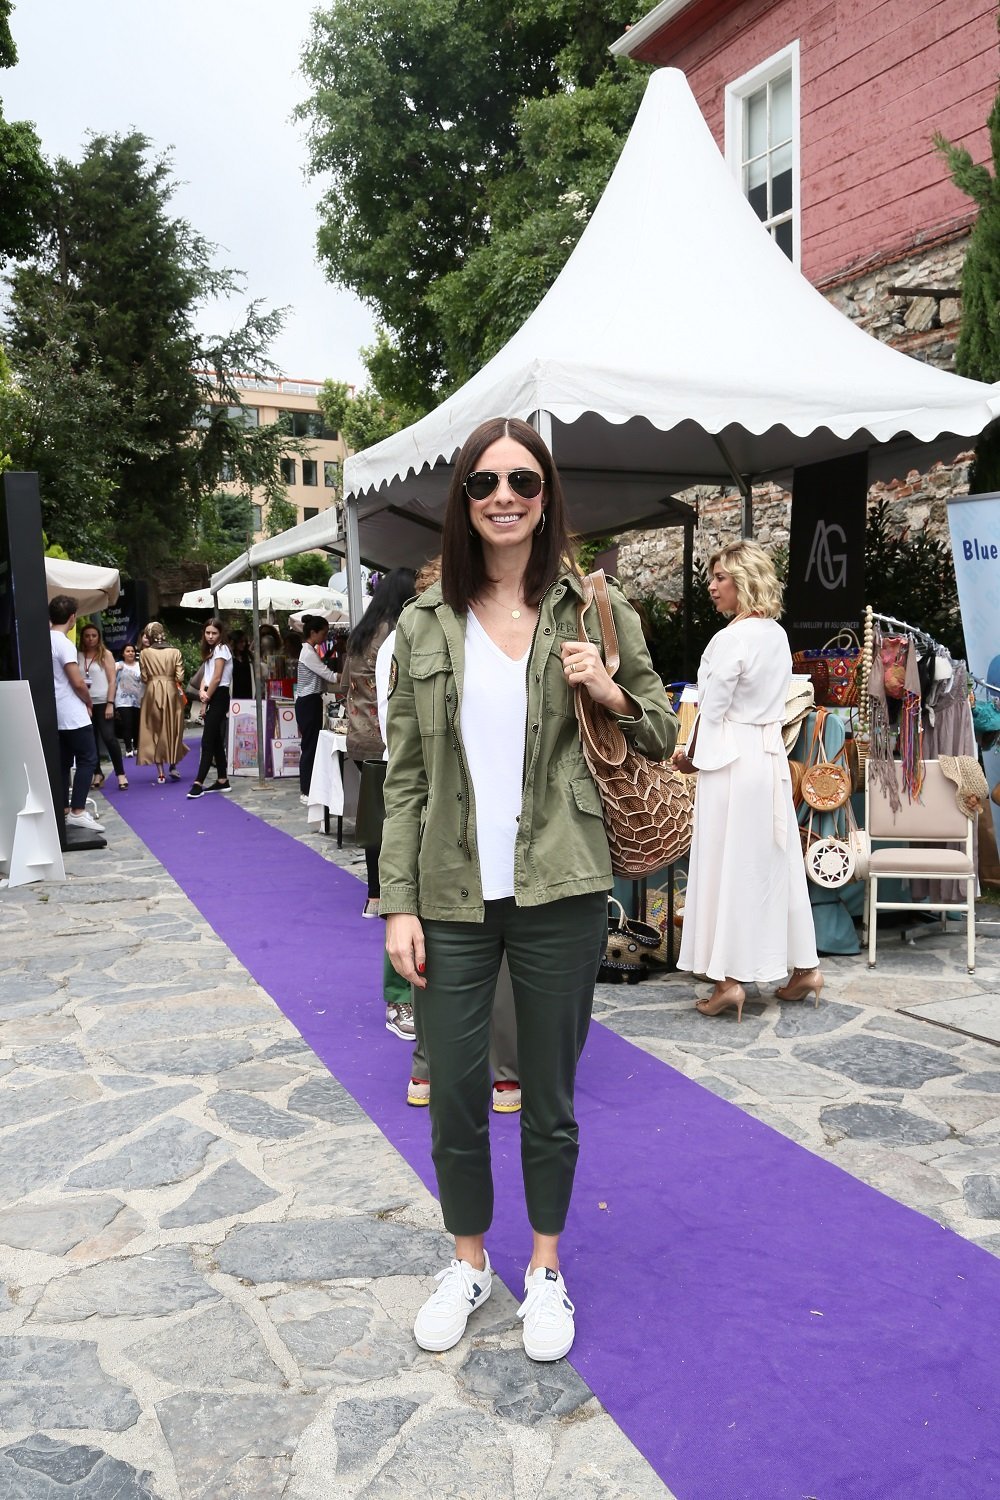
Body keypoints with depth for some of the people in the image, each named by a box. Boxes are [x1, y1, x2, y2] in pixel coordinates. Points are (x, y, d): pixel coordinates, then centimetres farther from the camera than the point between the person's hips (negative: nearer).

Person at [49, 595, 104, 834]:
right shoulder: (64, 643, -16)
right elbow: (78, 683, -19)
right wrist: (89, 703, -3)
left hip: (56, 715, 8)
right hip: (73, 715, -8)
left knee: (63, 763, 11)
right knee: (87, 760, -4)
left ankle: (65, 811, 14)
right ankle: (77, 812, -9)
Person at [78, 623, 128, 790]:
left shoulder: (105, 654, 1)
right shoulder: (78, 656, 6)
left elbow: (112, 681, -3)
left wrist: (110, 704, -11)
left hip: (102, 702, -3)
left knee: (108, 737, -11)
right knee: (91, 739, 6)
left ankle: (121, 774, -4)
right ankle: (98, 773, 17)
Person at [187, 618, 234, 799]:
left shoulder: (221, 649, -10)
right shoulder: (211, 650, 18)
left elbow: (217, 678, -16)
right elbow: (206, 675, 11)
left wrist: (207, 697, -9)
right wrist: (202, 691, -8)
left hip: (218, 697, -9)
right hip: (212, 697, 9)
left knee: (207, 742, -11)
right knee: (216, 741, 10)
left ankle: (198, 784, -14)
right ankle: (222, 781, 15)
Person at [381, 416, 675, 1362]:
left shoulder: (594, 611, 0)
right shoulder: (425, 626, 2)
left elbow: (661, 733, 9)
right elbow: (405, 777, 3)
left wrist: (607, 691, -12)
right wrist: (399, 903, -3)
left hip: (560, 894, -1)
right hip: (451, 896, 1)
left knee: (549, 1098, 13)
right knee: (453, 1100, 10)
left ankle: (545, 1268, 37)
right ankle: (469, 1263, 36)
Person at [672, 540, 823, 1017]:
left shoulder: (731, 639, -15)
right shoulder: (777, 635, 10)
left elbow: (711, 710, -12)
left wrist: (691, 756, 4)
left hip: (731, 761, -8)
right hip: (771, 756, 8)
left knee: (728, 865, -1)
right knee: (775, 862, 14)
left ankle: (730, 980, 3)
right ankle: (804, 967, 22)